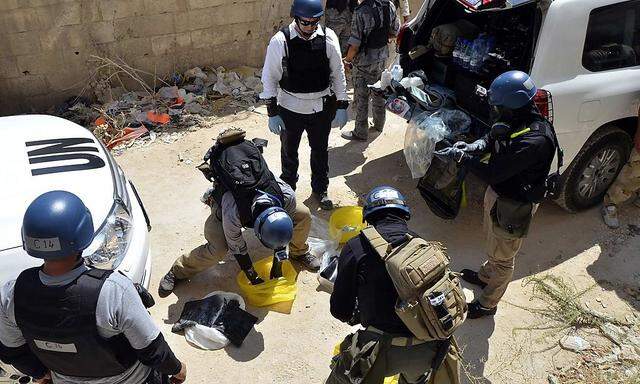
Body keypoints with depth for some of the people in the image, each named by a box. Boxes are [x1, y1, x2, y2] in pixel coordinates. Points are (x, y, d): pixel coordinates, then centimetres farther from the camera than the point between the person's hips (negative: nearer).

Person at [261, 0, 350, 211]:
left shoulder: (328, 37, -9)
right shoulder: (280, 41, -16)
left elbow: (338, 73, -1)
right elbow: (270, 78, -9)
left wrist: (342, 106, -1)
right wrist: (272, 112, -11)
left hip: (321, 108, 2)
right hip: (290, 108, -1)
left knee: (320, 150, 18)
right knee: (289, 152, 18)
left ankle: (320, 189, 41)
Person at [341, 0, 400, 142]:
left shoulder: (361, 12, -25)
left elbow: (354, 45, -23)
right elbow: (394, 32, 7)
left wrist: (347, 59, -6)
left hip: (364, 62, -6)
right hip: (382, 57, 6)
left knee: (361, 98, 7)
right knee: (378, 93, 23)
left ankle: (361, 133, 18)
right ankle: (379, 124, 39)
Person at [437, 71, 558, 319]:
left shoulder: (534, 140, -36)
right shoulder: (515, 121, -9)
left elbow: (493, 174, -34)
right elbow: (492, 138, 9)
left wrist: (462, 157, -22)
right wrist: (473, 147, -12)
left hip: (513, 207, -8)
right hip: (497, 193, 9)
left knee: (502, 258, 14)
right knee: (493, 243, 32)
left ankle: (487, 304, 34)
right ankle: (485, 276, 58)